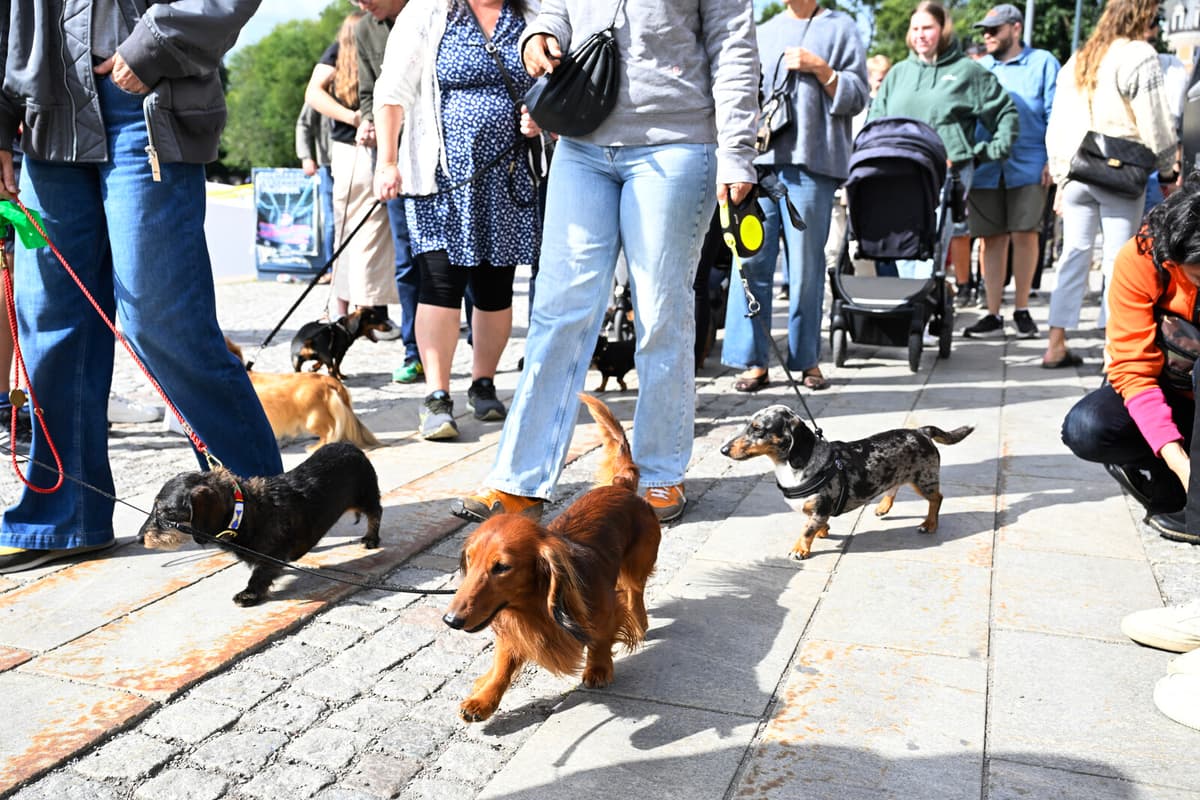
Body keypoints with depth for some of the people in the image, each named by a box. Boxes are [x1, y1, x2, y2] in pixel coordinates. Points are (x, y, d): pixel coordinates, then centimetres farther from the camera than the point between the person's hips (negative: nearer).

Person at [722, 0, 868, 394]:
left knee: (805, 265, -1)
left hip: (811, 161, -3)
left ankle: (807, 359, 9)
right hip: (759, 157, 3)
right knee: (752, 260, -4)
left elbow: (858, 95, 5)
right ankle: (754, 360, 0)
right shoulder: (764, 32, 22)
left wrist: (820, 68, -8)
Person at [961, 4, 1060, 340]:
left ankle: (1022, 309, 11)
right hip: (984, 168, 3)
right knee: (991, 238, 2)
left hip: (1028, 166, -3)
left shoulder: (1043, 62, 7)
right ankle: (993, 315, 9)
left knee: (1024, 234, -3)